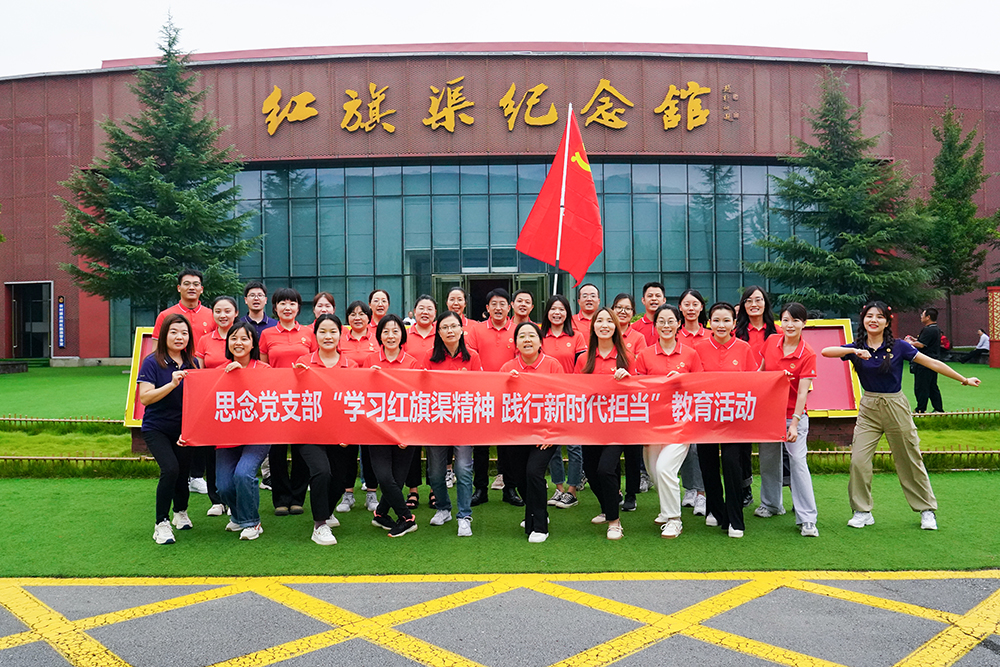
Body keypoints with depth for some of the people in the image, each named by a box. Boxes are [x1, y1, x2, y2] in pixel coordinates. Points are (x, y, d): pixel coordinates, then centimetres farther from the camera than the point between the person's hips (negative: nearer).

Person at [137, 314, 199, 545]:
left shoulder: (193, 364, 5)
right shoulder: (152, 363, -8)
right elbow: (145, 398, -16)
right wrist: (172, 384, -26)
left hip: (183, 428, 4)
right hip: (156, 428, -4)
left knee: (183, 471, 9)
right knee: (170, 469, -22)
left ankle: (180, 513, 39)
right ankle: (161, 524, -8)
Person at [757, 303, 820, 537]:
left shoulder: (807, 355, -12)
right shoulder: (771, 341, -1)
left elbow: (802, 393, -15)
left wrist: (794, 424, -21)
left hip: (793, 414, -4)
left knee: (798, 462, -9)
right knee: (768, 459, 14)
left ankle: (807, 519, -4)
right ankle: (771, 504, 34)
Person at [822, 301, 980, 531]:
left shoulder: (898, 347, -6)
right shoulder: (857, 348, -1)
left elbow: (932, 363, -1)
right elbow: (826, 352, -15)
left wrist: (964, 379, 2)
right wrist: (854, 351, -28)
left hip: (895, 408, -1)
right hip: (868, 409, 2)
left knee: (909, 460, 7)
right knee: (858, 460, -6)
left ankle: (927, 510, 26)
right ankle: (862, 512, 9)